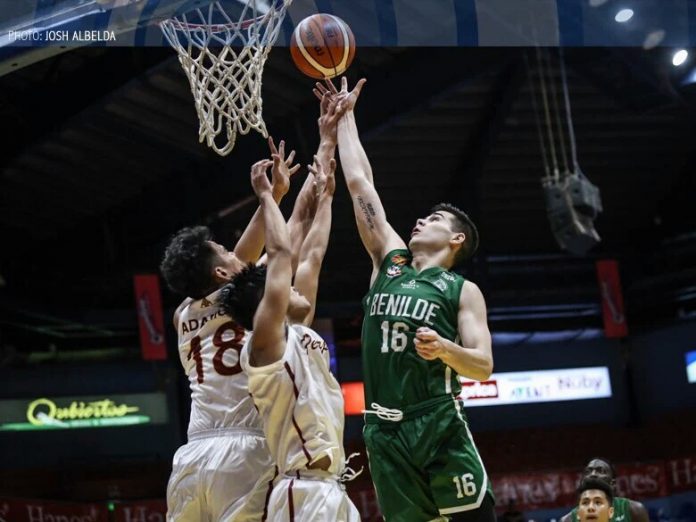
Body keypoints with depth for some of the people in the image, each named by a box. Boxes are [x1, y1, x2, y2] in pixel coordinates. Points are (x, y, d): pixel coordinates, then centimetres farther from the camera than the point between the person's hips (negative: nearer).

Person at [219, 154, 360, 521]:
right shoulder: (266, 340, -4)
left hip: (331, 489, 9)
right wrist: (266, 195, 3)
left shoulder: (300, 334, 18)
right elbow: (280, 253, -7)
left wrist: (325, 196, 30)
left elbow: (312, 256, 24)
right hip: (305, 492, -9)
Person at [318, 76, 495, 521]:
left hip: (439, 426, -4)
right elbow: (359, 183, 19)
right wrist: (345, 116, 22)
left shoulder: (463, 290, 5)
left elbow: (483, 367, -4)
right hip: (385, 430, 4)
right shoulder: (390, 262, 16)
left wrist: (445, 349, -24)